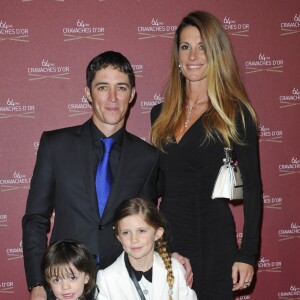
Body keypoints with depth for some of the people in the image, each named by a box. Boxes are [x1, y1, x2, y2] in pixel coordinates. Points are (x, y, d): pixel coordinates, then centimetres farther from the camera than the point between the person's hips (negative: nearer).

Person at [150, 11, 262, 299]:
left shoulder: (234, 113, -5)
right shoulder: (161, 113, 8)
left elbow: (252, 187, -6)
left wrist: (247, 255, -10)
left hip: (213, 241, -4)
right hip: (166, 236, 4)